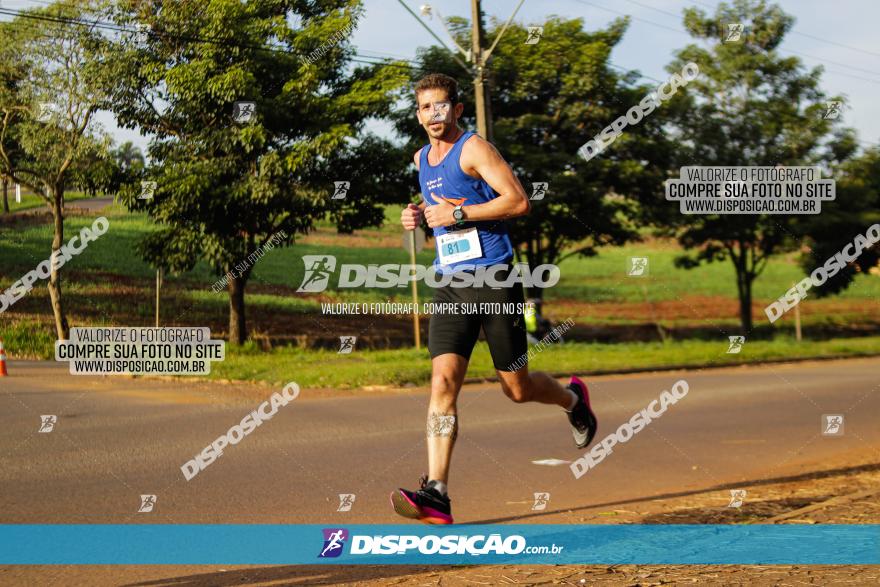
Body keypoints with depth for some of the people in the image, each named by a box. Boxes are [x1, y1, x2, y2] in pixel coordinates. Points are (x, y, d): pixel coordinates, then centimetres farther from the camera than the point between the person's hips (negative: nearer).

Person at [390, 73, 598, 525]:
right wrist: (420, 215, 12)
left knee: (517, 389, 5)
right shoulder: (421, 159, 16)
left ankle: (572, 398, 40)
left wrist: (457, 213, -18)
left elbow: (518, 200, -16)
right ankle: (435, 493, -19)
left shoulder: (473, 149, -7)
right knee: (443, 382, -13)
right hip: (450, 286, 6)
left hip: (494, 280, -5)